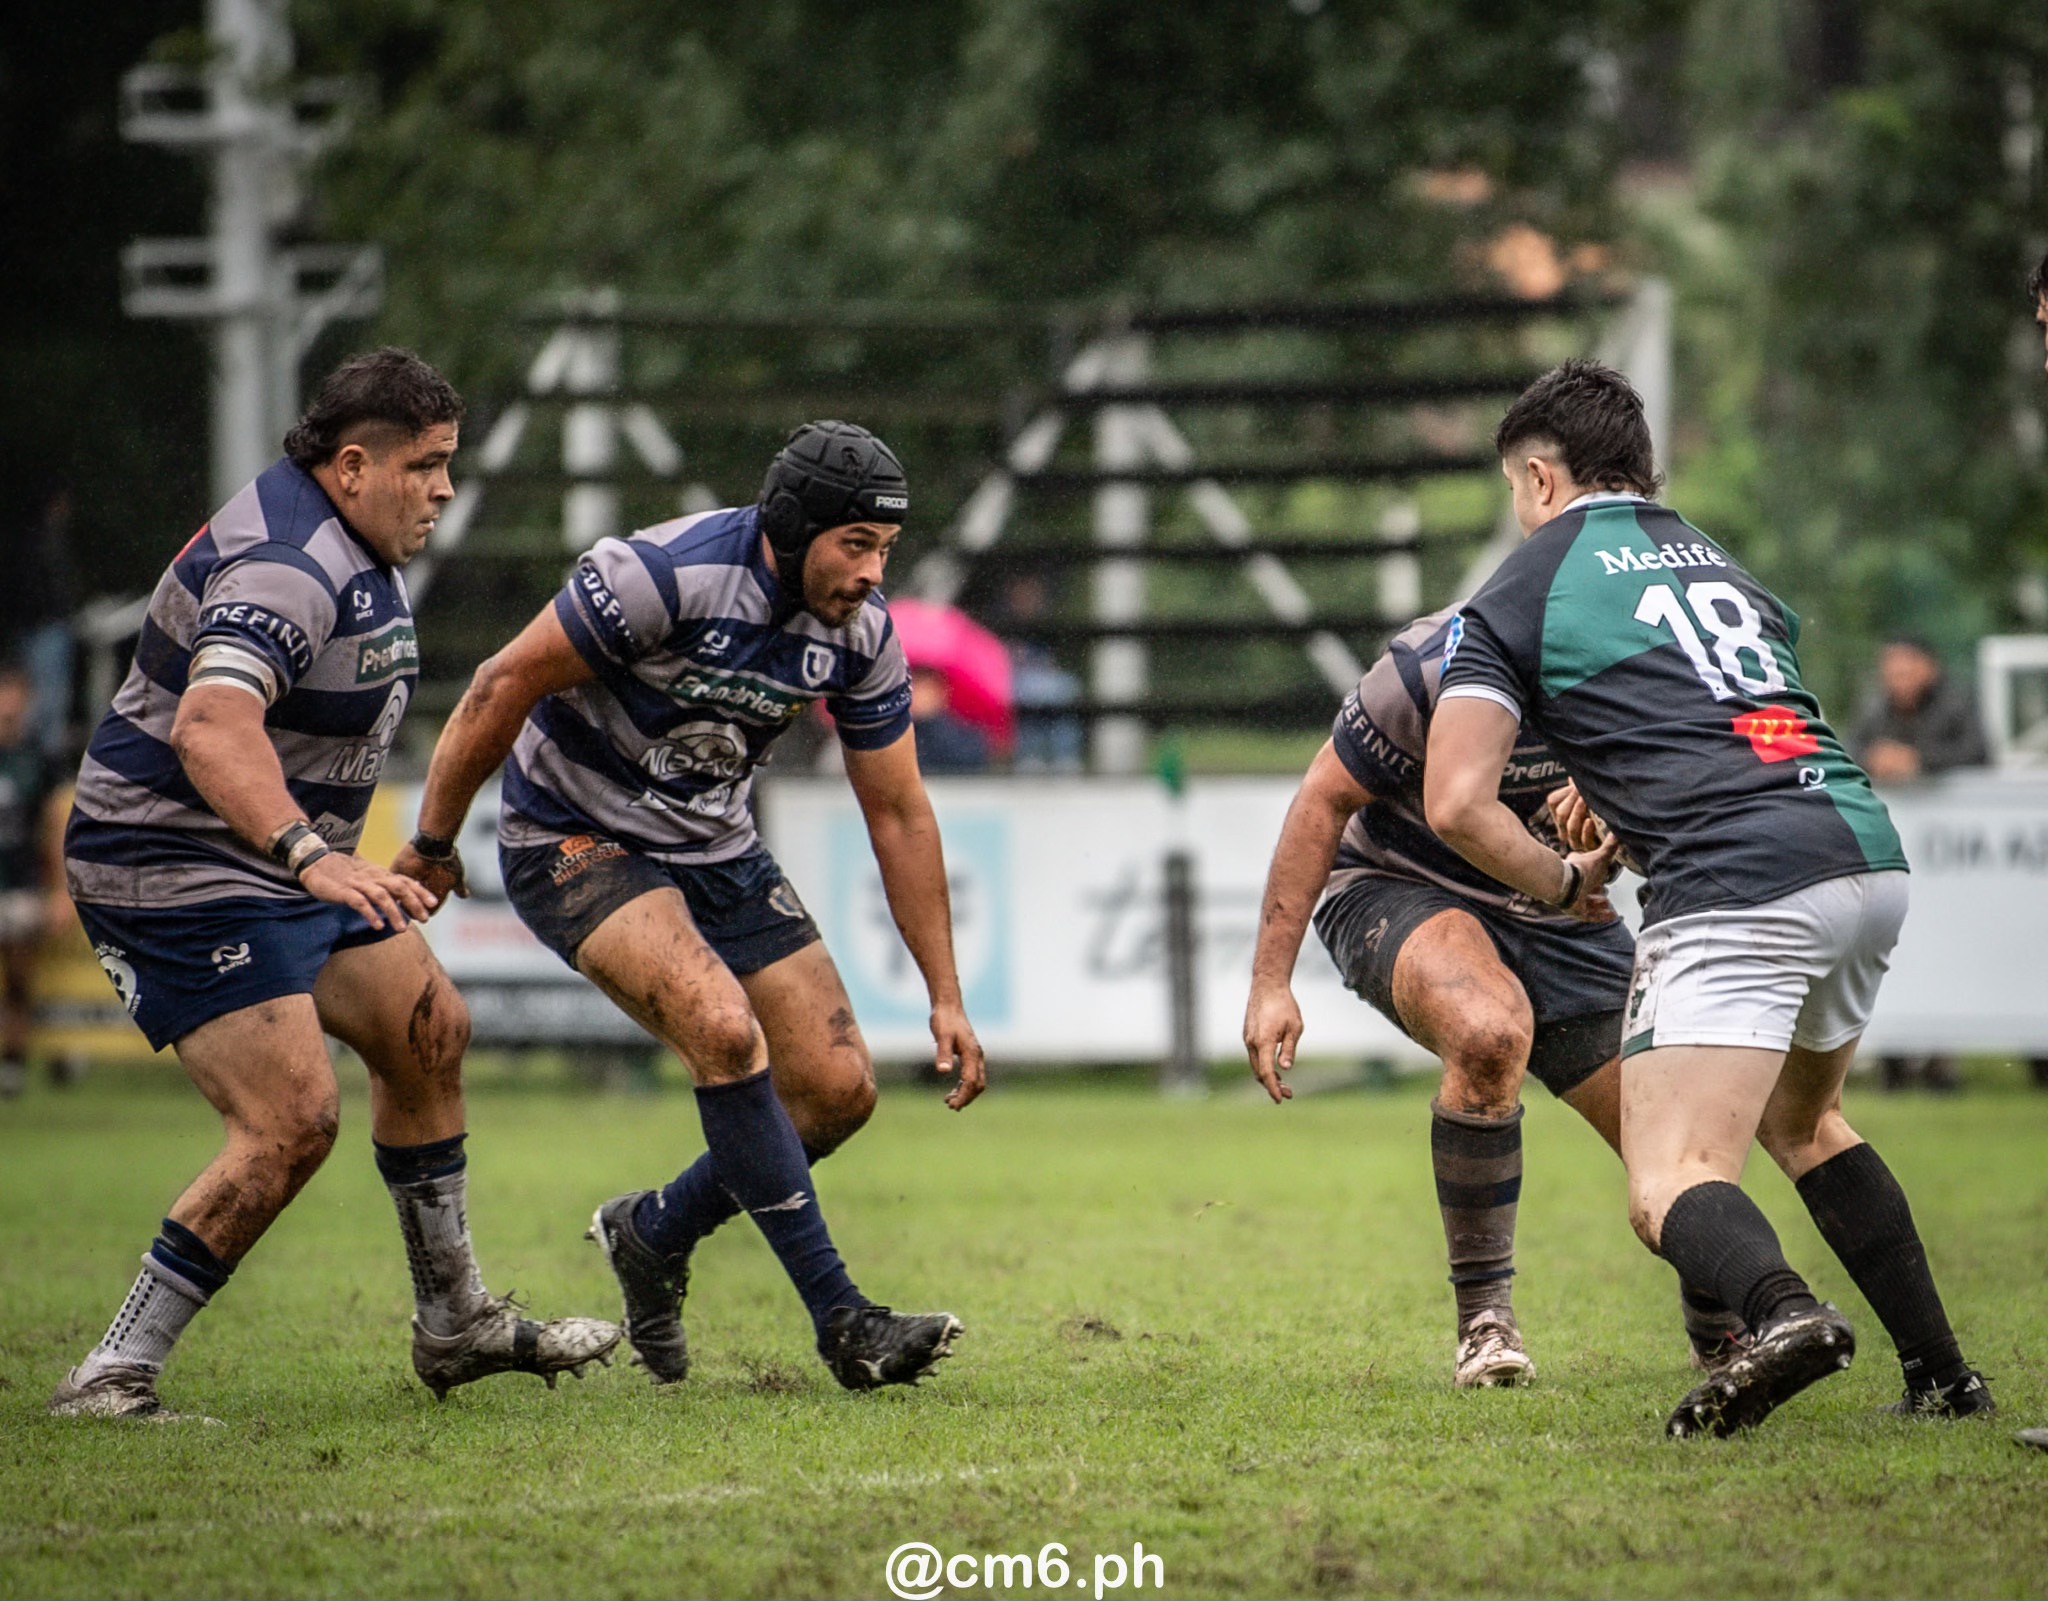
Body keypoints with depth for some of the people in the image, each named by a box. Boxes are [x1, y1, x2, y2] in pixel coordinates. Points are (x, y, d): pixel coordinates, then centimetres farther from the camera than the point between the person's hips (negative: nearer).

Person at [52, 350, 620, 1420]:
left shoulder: (349, 548, 9)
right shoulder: (287, 565, -26)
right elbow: (210, 727, -44)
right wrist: (310, 854, -56)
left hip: (284, 863, 11)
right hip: (179, 875, -11)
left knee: (427, 1033, 18)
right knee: (291, 1122, -19)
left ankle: (455, 1323, 32)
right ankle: (111, 1379, -14)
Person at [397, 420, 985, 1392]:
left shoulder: (860, 630, -9)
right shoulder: (667, 574, -28)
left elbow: (898, 813, 2)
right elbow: (502, 690, -19)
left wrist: (945, 997, 2)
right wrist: (432, 845, -9)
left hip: (717, 851, 7)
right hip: (576, 840, -7)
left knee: (838, 1092, -3)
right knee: (724, 1028, -29)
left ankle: (654, 1234, 23)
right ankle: (841, 1320, -23)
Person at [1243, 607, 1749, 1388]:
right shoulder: (1437, 663, -30)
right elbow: (1325, 800, -18)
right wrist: (1270, 982, -19)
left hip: (1558, 916, 5)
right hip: (1397, 888, -4)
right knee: (1488, 1033, -38)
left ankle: (1723, 1338, 31)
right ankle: (1484, 1322, -22)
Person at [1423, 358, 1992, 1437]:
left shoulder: (1514, 598, 8)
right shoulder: (1719, 562, 27)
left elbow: (1456, 805, -1)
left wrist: (1564, 884, 15)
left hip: (1736, 887, -7)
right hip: (1870, 854, 7)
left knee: (1668, 1188, -10)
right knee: (1800, 1119, 30)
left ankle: (1781, 1310, -41)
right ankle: (1942, 1375, 24)